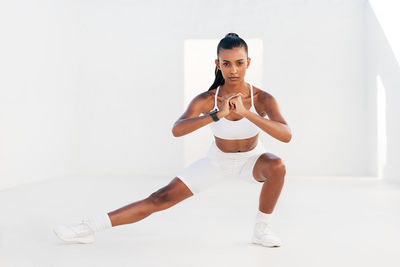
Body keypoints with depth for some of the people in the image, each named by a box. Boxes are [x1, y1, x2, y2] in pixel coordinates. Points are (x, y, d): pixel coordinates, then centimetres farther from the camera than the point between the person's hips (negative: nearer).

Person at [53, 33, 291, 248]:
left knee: (277, 166, -34)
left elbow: (286, 135, -40)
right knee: (162, 198, -9)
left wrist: (245, 113, -51)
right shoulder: (206, 100, -26)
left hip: (252, 159, 0)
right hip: (218, 160, 0)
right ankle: (90, 227, -5)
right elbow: (177, 130, -42)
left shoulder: (263, 99, -26)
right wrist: (217, 115, -56)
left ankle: (262, 230, -12)